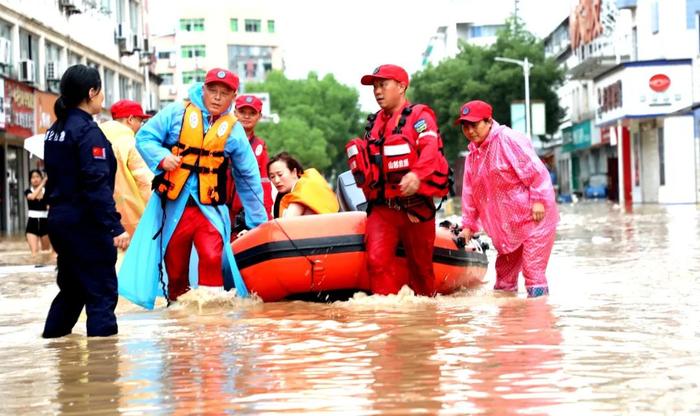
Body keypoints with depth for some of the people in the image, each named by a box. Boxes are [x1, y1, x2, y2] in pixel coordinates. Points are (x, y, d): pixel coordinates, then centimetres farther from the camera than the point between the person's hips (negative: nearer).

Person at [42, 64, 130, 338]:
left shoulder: (55, 131, 12)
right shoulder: (88, 131, -15)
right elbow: (98, 186, -21)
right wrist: (115, 227, -23)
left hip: (60, 220, 9)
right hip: (85, 223, -9)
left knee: (72, 287, 19)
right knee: (101, 291, -4)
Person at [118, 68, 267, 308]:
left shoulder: (234, 130, 6)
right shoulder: (177, 113, 2)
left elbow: (248, 179, 11)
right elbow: (144, 138, 5)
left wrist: (258, 223, 13)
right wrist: (161, 157, -17)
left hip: (209, 207, 0)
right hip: (174, 205, 0)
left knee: (212, 257, -22)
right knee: (175, 266, 8)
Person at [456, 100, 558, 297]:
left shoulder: (508, 139, -12)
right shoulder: (473, 156, 13)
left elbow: (536, 170, -17)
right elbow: (470, 193, 18)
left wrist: (538, 200, -21)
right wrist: (468, 225, 15)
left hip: (533, 217, -8)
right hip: (507, 227, 9)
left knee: (533, 272, -12)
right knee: (504, 273, 13)